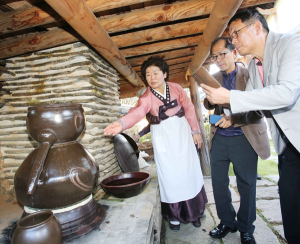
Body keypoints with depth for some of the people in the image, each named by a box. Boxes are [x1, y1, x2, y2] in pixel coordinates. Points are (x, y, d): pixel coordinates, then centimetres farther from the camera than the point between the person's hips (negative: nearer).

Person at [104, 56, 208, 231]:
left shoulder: (176, 88, -4)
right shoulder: (147, 97, -11)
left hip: (182, 132, 2)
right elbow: (138, 111, -30)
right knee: (169, 174, 3)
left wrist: (195, 130, 3)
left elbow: (189, 108, 3)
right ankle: (174, 214, 24)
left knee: (189, 171, 6)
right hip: (162, 138, -1)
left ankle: (194, 211, 29)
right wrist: (122, 123, -50)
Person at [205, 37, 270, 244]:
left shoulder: (250, 75, -4)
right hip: (219, 138, 4)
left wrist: (234, 120, -23)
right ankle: (227, 222, 31)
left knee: (246, 185, 9)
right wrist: (209, 100, -14)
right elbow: (209, 106, 9)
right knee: (218, 182, 10)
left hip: (244, 138, -3)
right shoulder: (214, 78, 9)